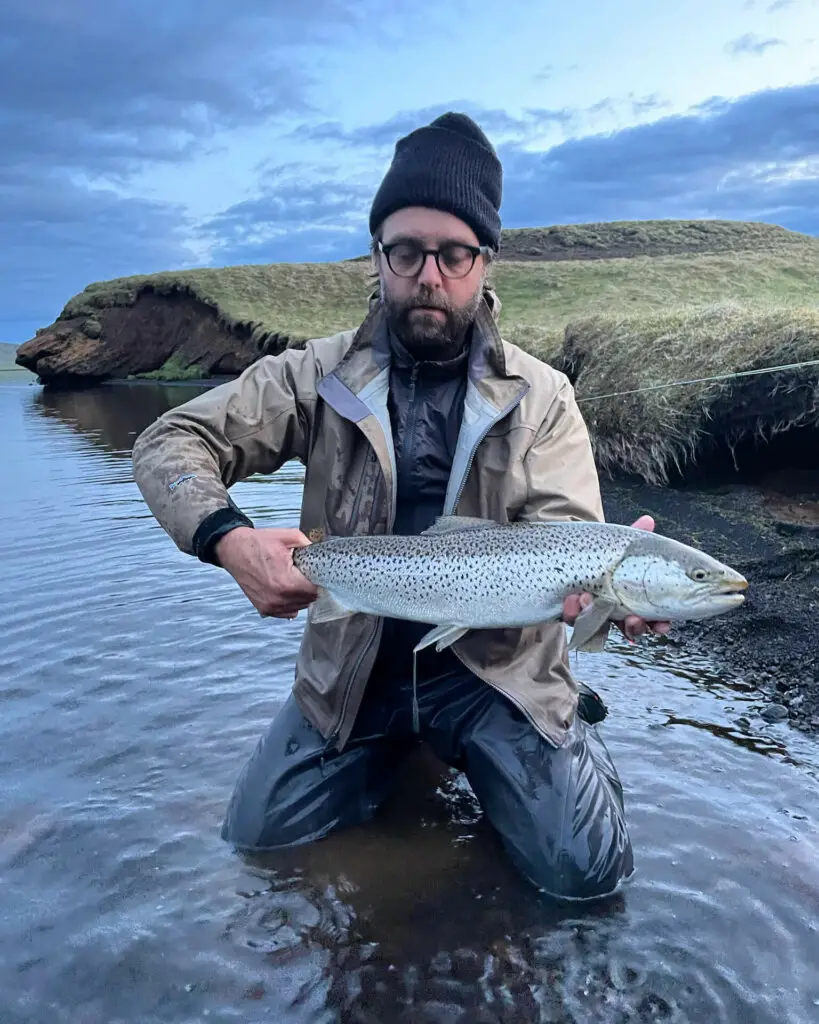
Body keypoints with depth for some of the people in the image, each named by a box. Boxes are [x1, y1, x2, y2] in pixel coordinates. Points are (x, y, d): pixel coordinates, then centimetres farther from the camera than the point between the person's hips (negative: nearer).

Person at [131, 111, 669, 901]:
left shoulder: (541, 398, -4)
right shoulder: (321, 376, -3)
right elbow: (169, 443, -5)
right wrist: (229, 538, -26)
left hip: (495, 664, -1)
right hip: (353, 667, 2)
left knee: (585, 870, -11)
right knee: (255, 837, 0)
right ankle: (403, 748, 25)